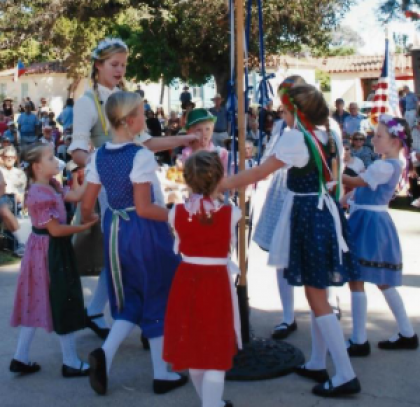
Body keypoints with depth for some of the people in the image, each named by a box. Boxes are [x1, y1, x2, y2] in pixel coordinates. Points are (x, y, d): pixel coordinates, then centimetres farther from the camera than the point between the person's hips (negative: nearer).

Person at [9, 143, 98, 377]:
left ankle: (21, 358, 22)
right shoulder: (40, 194, -22)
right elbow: (55, 230, -21)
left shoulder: (52, 187, 8)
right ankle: (71, 363, 11)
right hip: (49, 251, -10)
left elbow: (76, 196, 0)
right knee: (63, 304, -1)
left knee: (37, 304, 14)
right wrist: (85, 226, -13)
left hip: (52, 250, 10)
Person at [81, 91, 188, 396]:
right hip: (144, 233, -6)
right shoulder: (141, 156, -17)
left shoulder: (99, 156, 3)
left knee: (130, 300, 21)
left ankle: (105, 352, -1)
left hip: (115, 231, 6)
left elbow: (87, 206, 7)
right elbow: (144, 209, -20)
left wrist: (87, 221, 27)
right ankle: (162, 374, 18)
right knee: (157, 299, 9)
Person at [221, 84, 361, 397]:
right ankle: (317, 363, 27)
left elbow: (257, 174, -17)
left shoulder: (295, 138, -16)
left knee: (316, 296, -3)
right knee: (318, 292, 16)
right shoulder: (331, 137, 8)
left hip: (307, 217, -8)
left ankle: (345, 374, -1)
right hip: (327, 214, 8)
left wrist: (217, 185, -11)